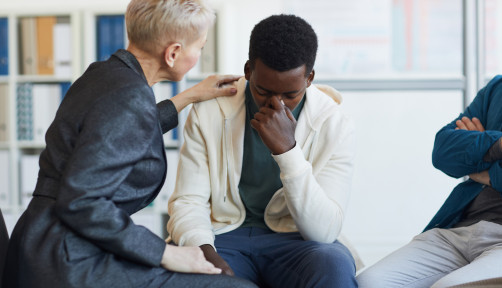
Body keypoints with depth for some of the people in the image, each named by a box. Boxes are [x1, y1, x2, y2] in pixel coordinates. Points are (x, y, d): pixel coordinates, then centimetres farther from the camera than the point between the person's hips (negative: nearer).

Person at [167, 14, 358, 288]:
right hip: (223, 236, 1)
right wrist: (204, 252, -24)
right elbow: (188, 201, -2)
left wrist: (287, 151, -27)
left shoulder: (334, 124, -9)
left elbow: (324, 231, -15)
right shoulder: (208, 111, -4)